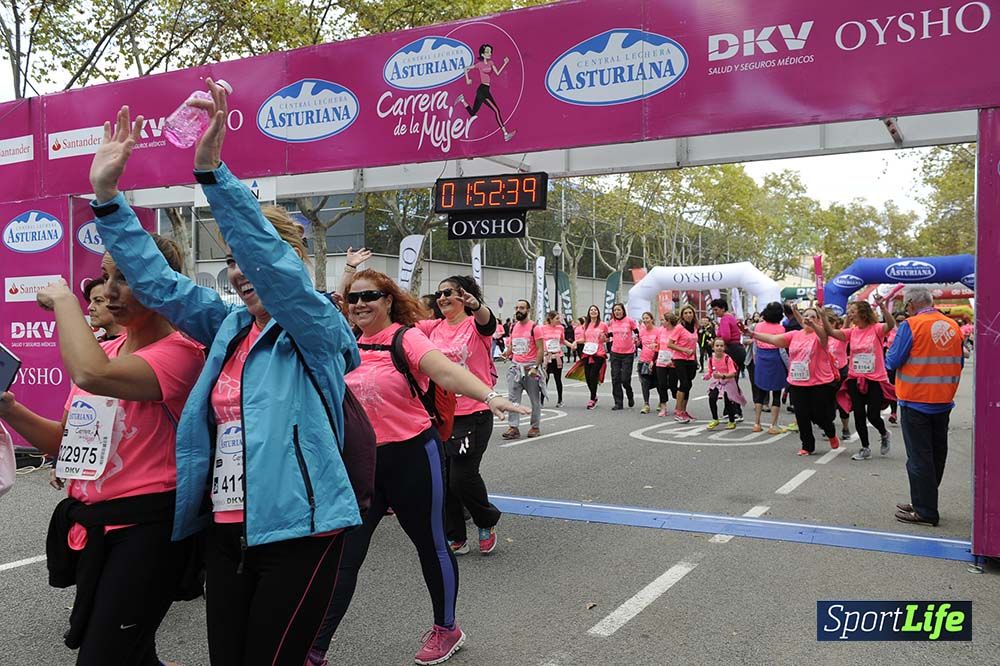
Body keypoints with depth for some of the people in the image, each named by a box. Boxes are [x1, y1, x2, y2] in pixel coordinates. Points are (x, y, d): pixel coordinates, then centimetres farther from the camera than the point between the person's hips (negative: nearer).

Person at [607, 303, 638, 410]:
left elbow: (637, 332, 5)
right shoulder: (611, 322, 3)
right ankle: (618, 403, 9)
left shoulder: (630, 320, -6)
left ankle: (630, 396, 26)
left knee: (625, 379, -4)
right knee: (615, 379, 1)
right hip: (615, 353, 3)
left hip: (628, 353, -3)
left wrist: (635, 338, -11)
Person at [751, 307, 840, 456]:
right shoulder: (794, 335, 5)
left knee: (820, 416, 5)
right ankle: (807, 446, 22)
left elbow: (823, 335, -32)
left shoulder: (819, 335, -7)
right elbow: (774, 339, -1)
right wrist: (753, 334, -12)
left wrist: (813, 325, -53)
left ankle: (831, 434, 38)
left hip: (821, 384, -4)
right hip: (797, 384, 4)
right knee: (802, 417, 6)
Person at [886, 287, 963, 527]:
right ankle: (924, 503, 25)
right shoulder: (953, 326, 3)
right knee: (937, 455, 15)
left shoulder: (911, 325, -14)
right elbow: (959, 363, 13)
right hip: (944, 402, 6)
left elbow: (893, 361, -14)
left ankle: (925, 511, 4)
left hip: (915, 401, -6)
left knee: (919, 457, 0)